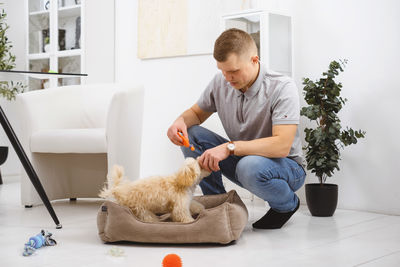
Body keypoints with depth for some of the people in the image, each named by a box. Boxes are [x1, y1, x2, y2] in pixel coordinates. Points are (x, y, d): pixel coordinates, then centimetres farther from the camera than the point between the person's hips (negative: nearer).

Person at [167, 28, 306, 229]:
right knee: (190, 134, -13)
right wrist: (182, 120, -15)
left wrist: (230, 147, -38)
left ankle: (287, 204, -5)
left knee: (251, 166, -40)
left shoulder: (282, 88, -23)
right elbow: (197, 112, 11)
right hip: (240, 159, 5)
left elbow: (282, 146, -32)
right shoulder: (220, 82, -7)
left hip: (286, 166, -5)